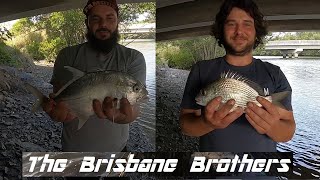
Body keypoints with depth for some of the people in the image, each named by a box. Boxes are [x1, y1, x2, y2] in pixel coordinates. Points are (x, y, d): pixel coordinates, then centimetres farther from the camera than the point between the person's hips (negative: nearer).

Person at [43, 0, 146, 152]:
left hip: (116, 147, 0)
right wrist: (59, 111, -37)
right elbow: (59, 97, -13)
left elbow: (135, 107, -21)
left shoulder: (133, 58, -10)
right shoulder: (67, 55, -6)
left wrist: (124, 115, -45)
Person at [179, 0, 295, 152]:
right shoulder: (201, 70, -9)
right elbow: (185, 124, -11)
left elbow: (288, 133, -8)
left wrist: (272, 126, -29)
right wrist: (207, 123, -32)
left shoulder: (274, 74, -5)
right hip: (212, 148, -1)